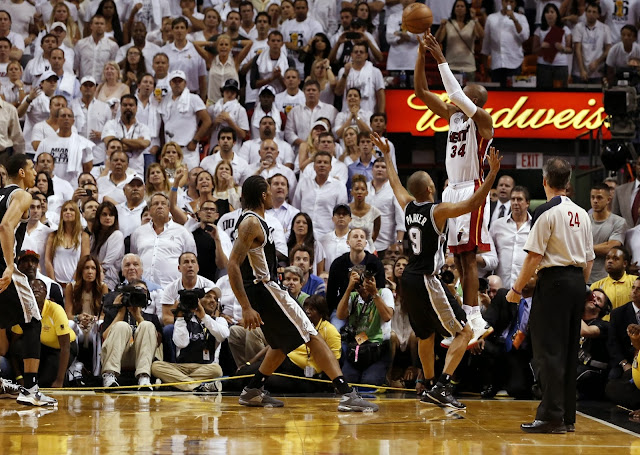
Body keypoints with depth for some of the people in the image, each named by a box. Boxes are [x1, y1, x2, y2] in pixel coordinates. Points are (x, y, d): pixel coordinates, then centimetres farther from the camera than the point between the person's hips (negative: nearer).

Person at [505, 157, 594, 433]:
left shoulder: (546, 212, -10)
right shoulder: (582, 214, 13)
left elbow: (534, 256, -13)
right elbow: (590, 259, 15)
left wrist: (517, 289, -7)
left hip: (554, 281, -7)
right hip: (577, 281, 7)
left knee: (549, 351, -6)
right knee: (569, 351, 12)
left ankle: (552, 416, -9)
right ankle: (567, 417, 15)